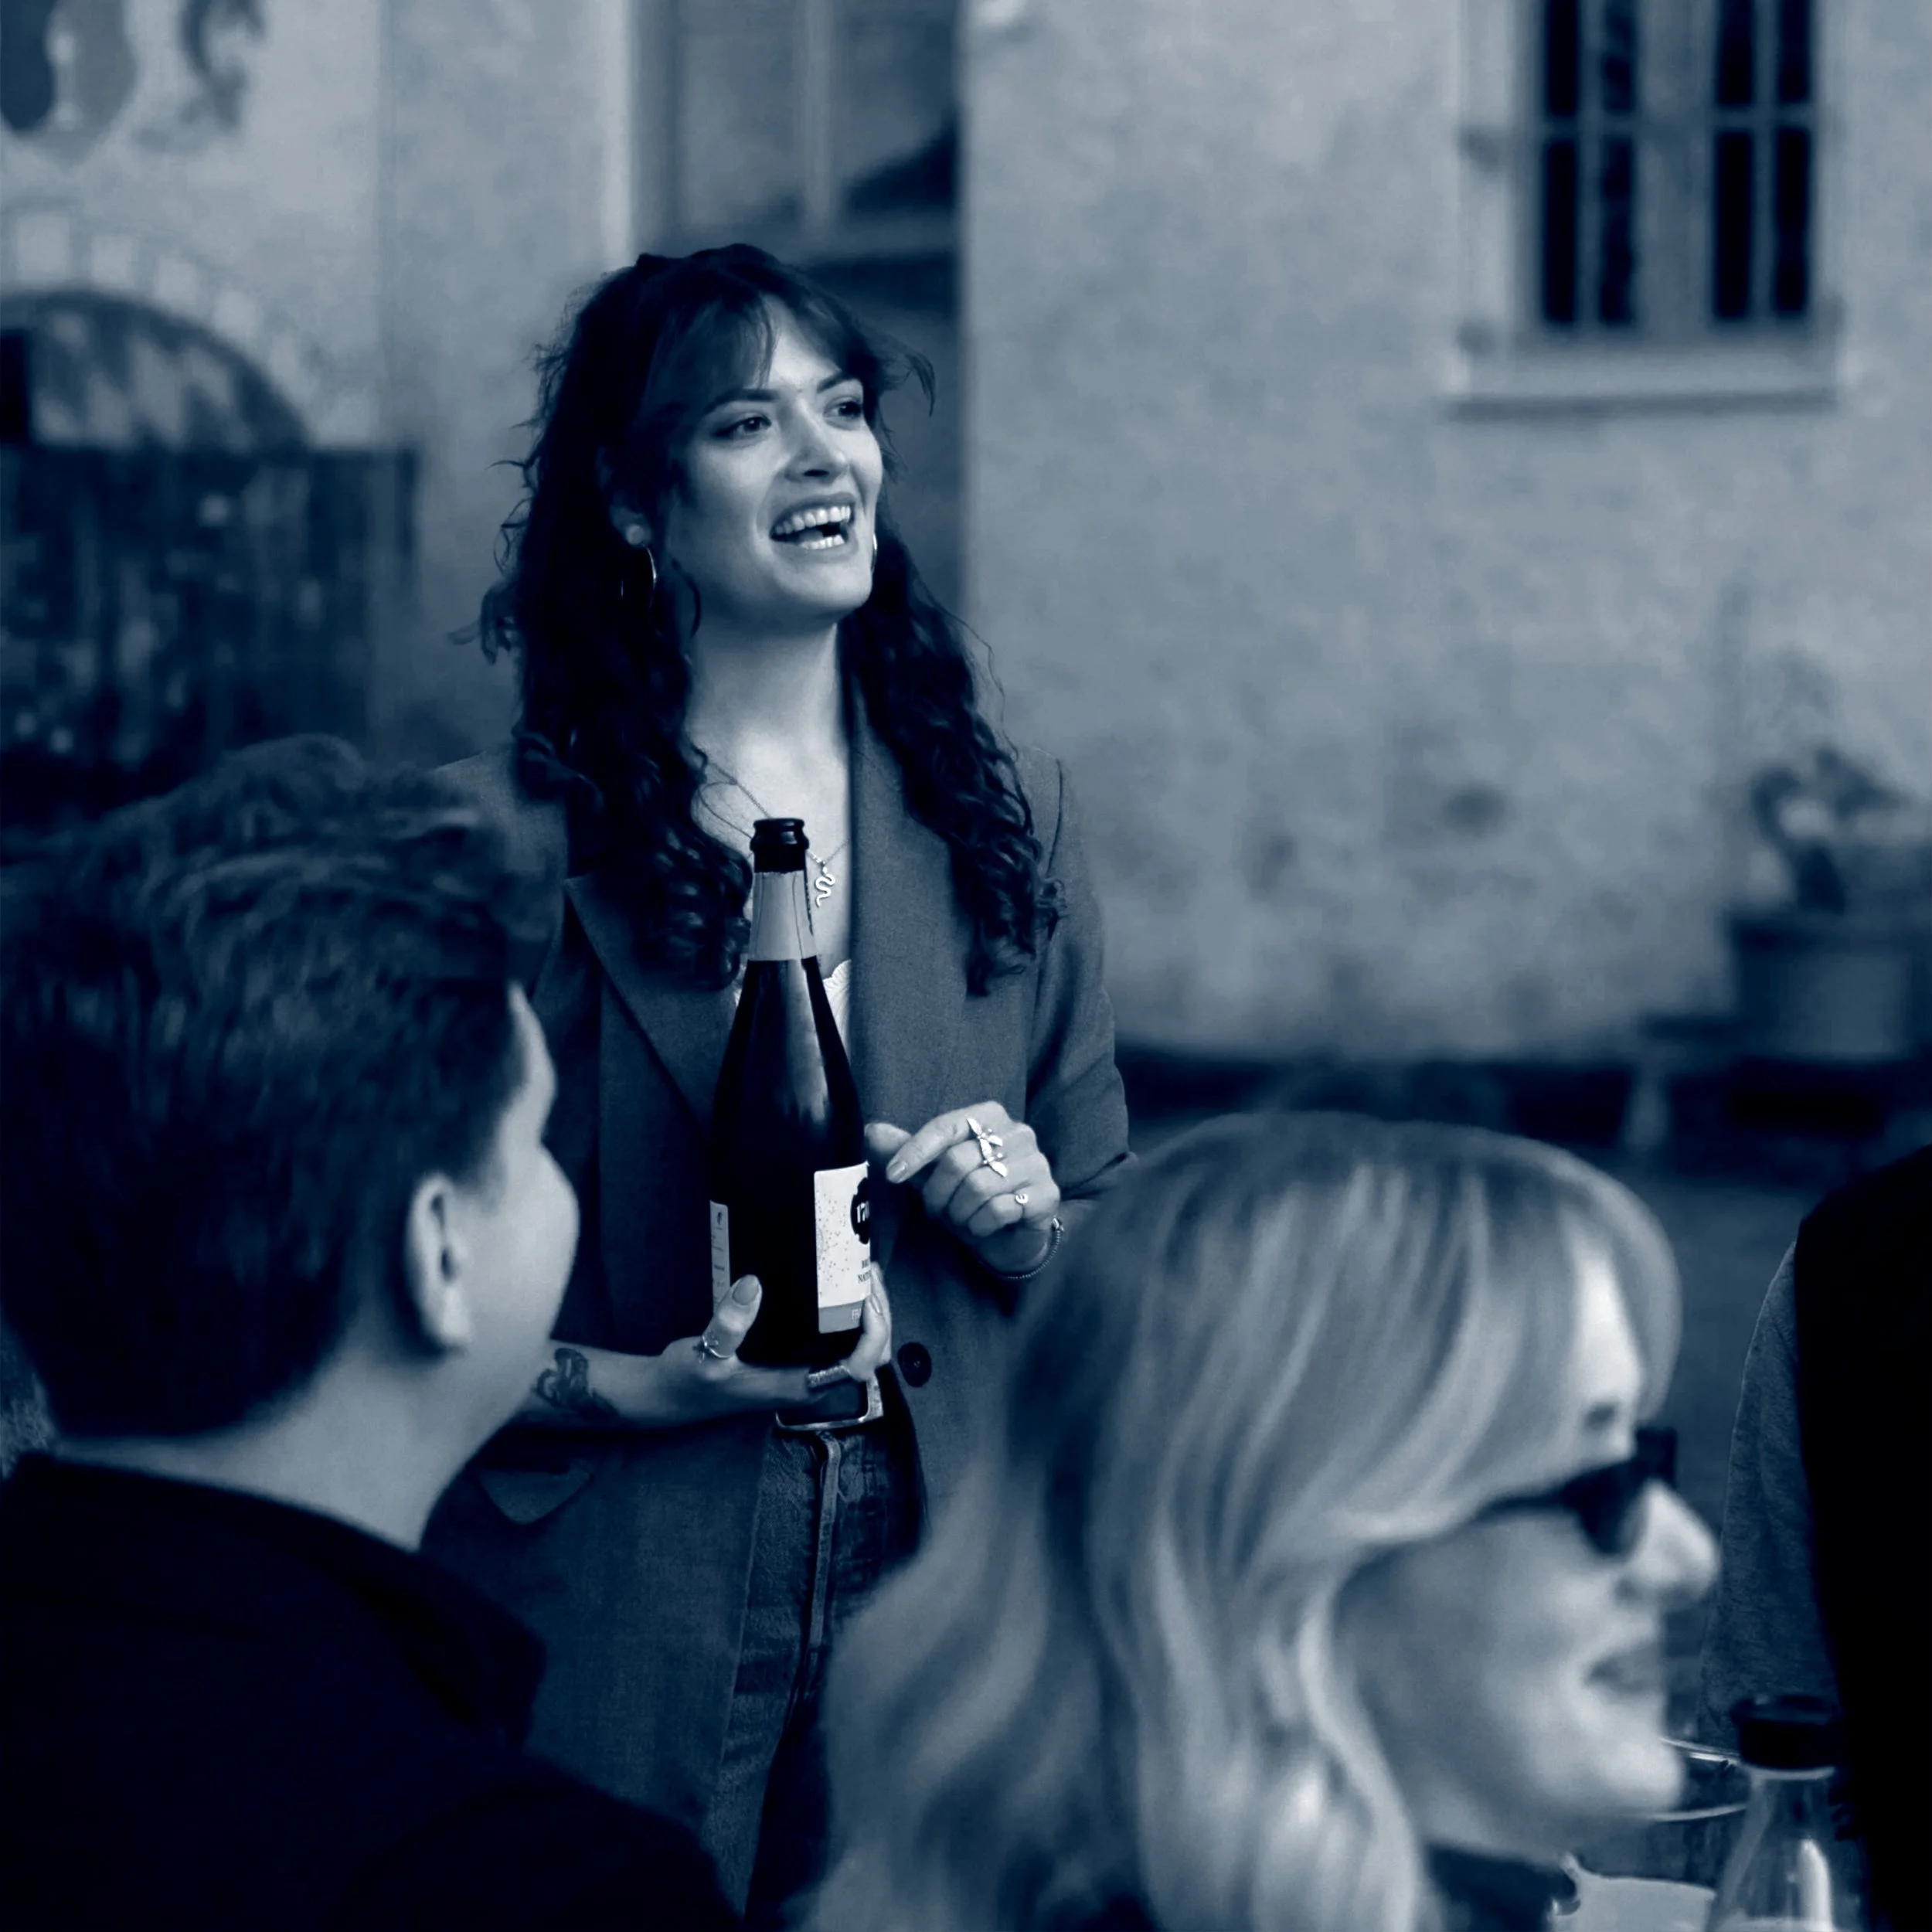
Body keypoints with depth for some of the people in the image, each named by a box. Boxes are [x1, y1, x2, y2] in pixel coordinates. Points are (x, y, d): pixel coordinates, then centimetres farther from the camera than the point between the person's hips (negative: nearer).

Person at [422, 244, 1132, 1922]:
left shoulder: (1009, 817, 7)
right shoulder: (511, 835, -7)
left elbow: (1112, 1243, 14)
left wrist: (1028, 1219, -7)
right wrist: (638, 1388, -19)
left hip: (941, 1599, 4)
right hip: (615, 1633, -3)